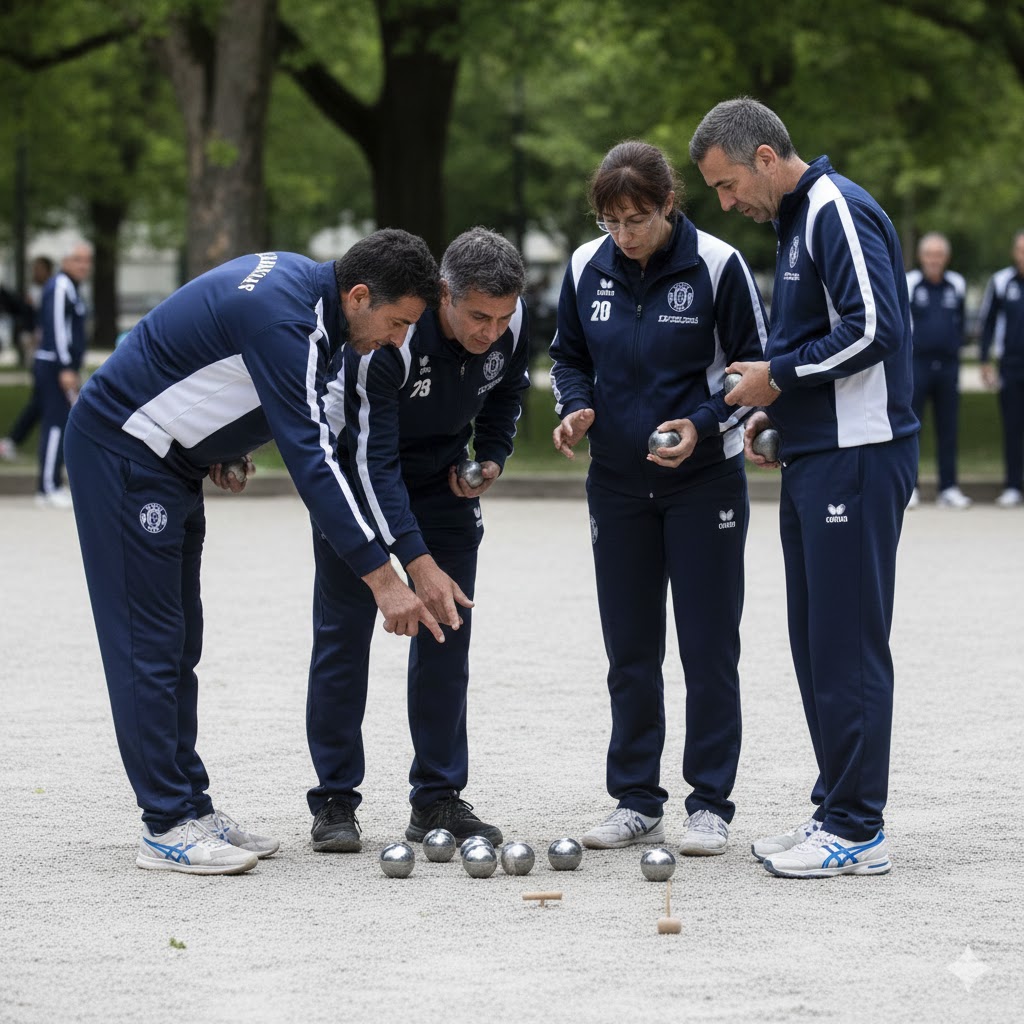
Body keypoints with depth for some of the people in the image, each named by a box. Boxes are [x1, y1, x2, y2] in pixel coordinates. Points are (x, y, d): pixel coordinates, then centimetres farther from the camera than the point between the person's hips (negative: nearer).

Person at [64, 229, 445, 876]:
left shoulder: (299, 280, 3)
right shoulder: (282, 318, -28)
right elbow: (310, 458, -32)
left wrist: (226, 445, 7)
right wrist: (382, 579, -33)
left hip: (169, 459, 10)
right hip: (122, 454, -10)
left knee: (179, 643, 11)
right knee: (149, 642, -8)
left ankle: (190, 804, 15)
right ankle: (168, 828, -6)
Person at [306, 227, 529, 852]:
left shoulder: (512, 327, -21)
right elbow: (373, 459, -35)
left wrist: (492, 459, -14)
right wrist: (417, 561, -39)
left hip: (443, 476, 4)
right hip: (356, 469, -4)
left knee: (447, 633, -1)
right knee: (345, 631, -5)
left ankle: (439, 800, 5)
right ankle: (334, 801, 2)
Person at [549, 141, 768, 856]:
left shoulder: (717, 266, -14)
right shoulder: (587, 267, -2)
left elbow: (755, 366, -7)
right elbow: (569, 356, 12)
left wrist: (702, 423, -22)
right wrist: (575, 409, -9)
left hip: (705, 480, -4)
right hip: (618, 482, 4)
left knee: (709, 647, 0)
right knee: (630, 650, 8)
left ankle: (711, 804, 8)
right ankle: (637, 801, 16)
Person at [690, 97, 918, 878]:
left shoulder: (838, 211, -13)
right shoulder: (795, 221, 18)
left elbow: (876, 326, -23)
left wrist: (779, 374, -13)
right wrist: (775, 409, 12)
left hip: (858, 461, -10)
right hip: (814, 459, 10)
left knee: (847, 643, -7)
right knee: (815, 640, 12)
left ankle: (857, 831, -3)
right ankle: (836, 810, 18)